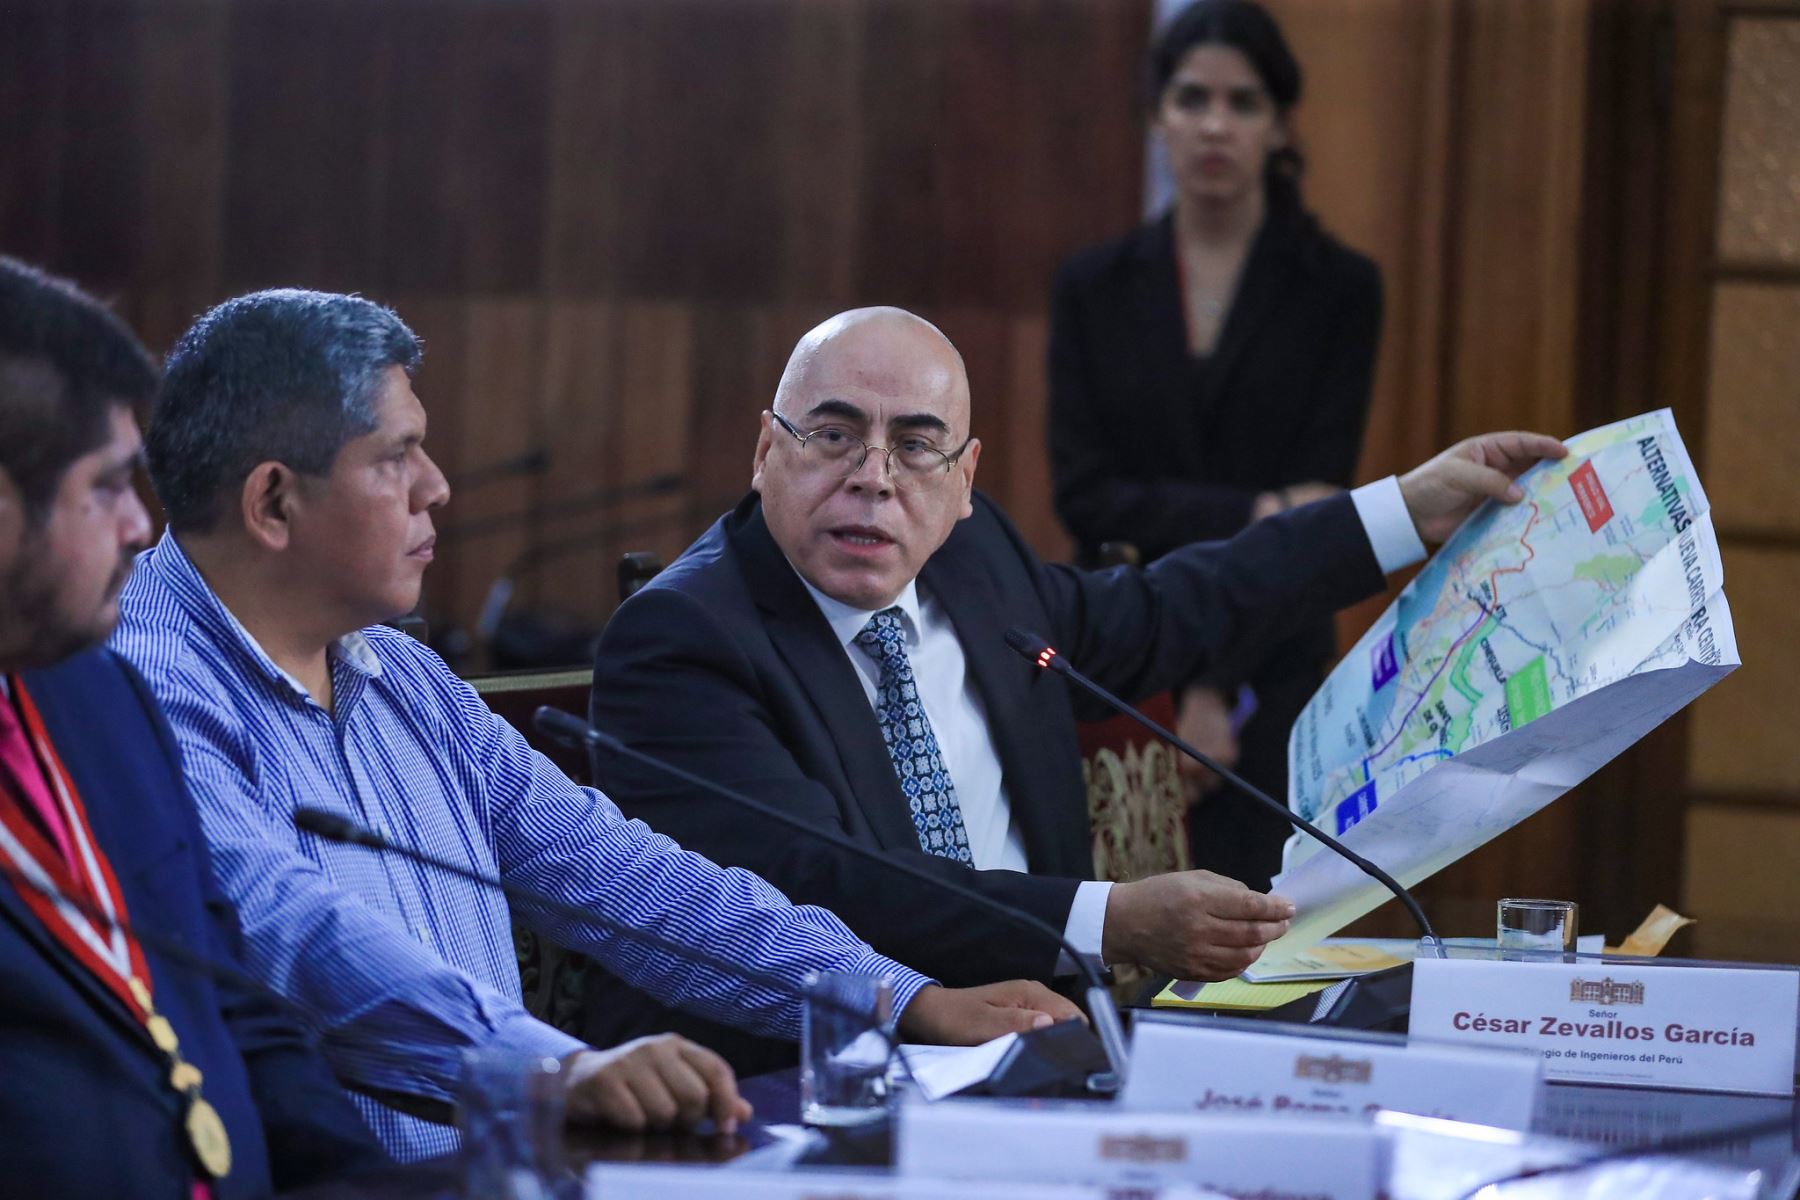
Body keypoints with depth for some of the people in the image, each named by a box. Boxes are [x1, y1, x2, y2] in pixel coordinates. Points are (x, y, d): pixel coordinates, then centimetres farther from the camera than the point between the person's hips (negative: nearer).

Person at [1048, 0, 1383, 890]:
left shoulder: (1337, 290, -1)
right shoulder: (1095, 289, 6)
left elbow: (1313, 508, -7)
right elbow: (1086, 494, -5)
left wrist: (1216, 687, -13)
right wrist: (1250, 515, -19)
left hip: (1267, 680, -2)